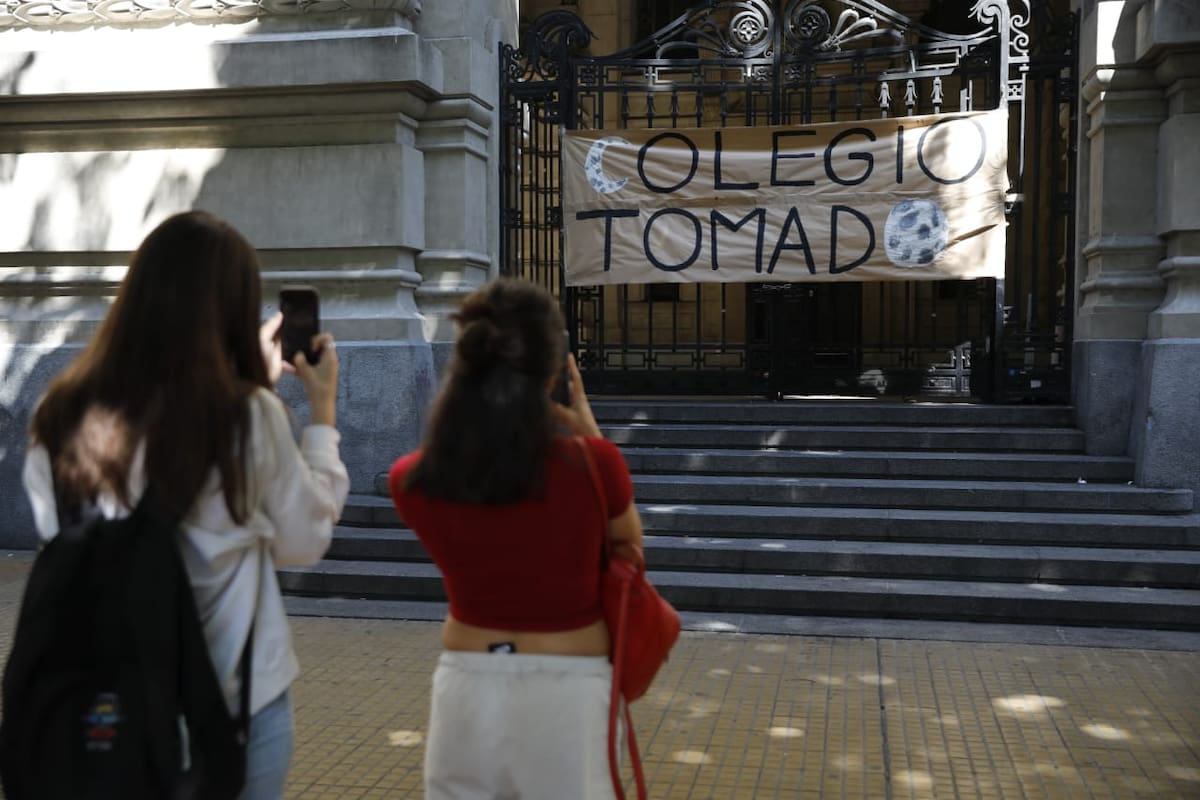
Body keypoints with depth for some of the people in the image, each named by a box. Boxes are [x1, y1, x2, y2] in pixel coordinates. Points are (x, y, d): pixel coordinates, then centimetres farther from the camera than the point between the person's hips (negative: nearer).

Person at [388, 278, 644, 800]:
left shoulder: (412, 479, -10)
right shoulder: (591, 463, -18)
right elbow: (630, 542, 3)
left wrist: (478, 406, 9)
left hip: (466, 685, 2)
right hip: (566, 690, -2)